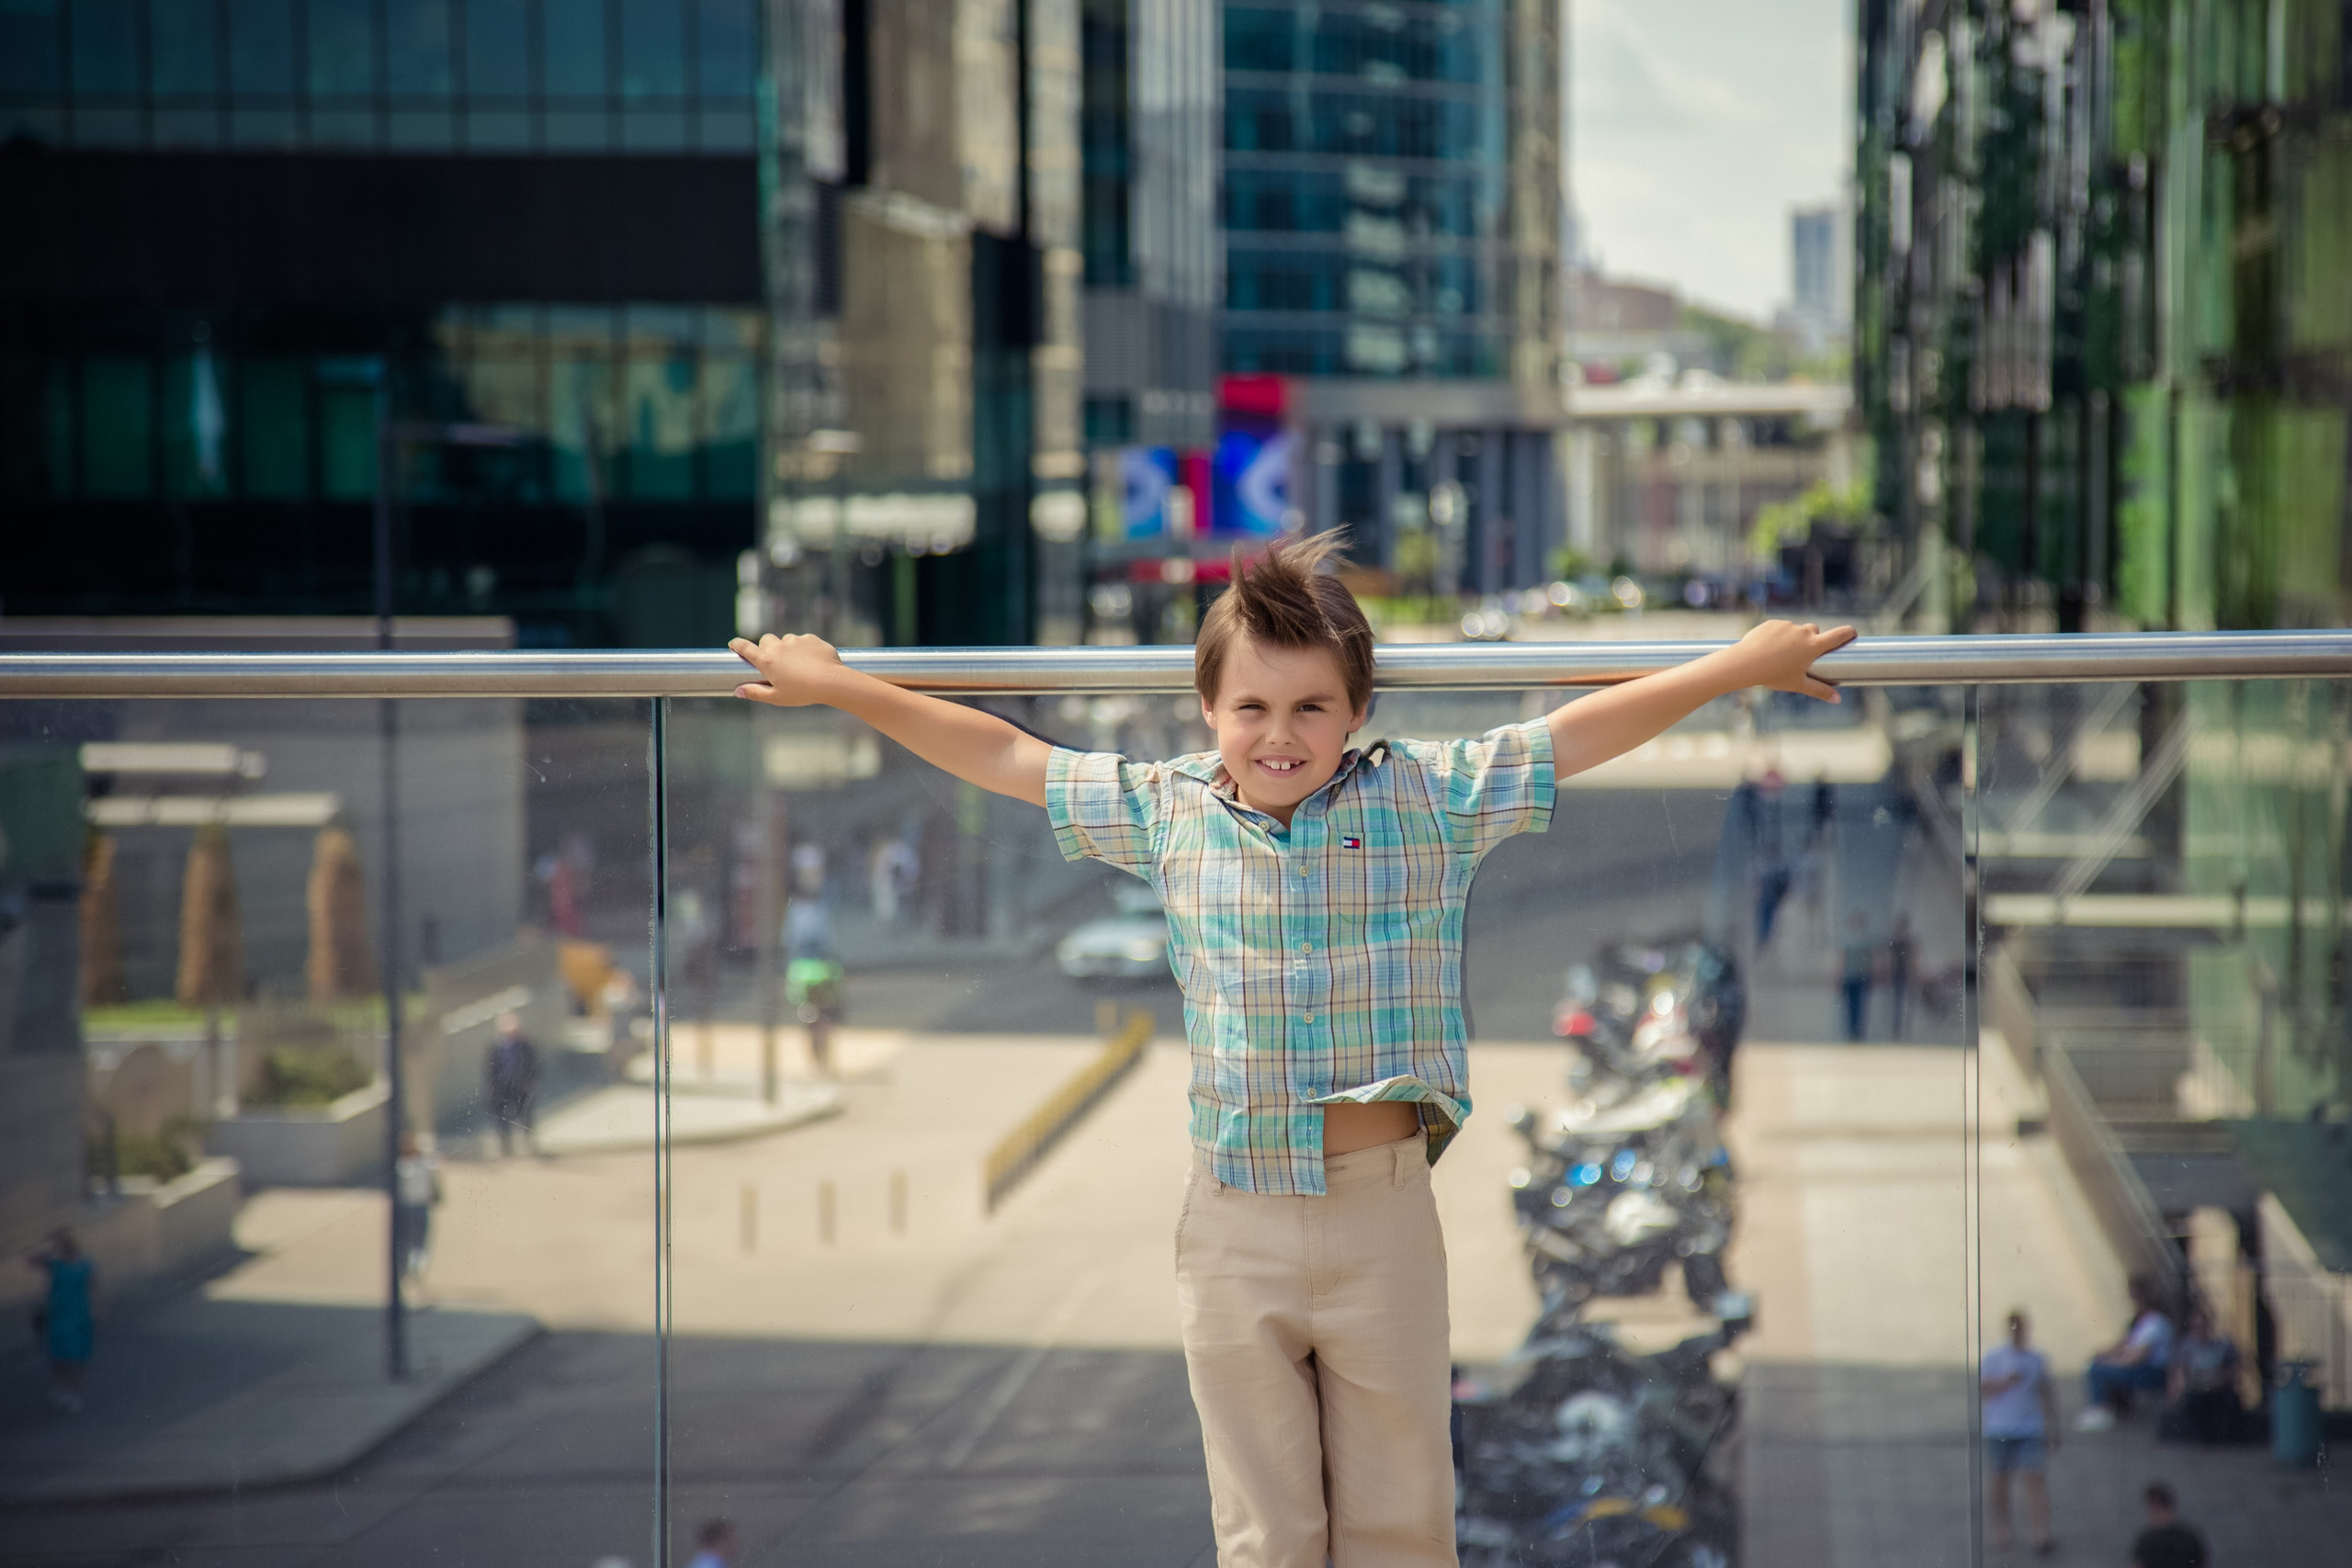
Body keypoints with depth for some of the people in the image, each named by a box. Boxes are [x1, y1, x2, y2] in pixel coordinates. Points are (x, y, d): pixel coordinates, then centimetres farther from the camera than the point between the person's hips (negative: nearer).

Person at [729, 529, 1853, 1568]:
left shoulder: (1431, 800, -2)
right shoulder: (1163, 812, 3)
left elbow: (1583, 730, 1)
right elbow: (1005, 756, 11)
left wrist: (1744, 665, 1)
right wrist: (836, 687, 15)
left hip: (1382, 1215, -1)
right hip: (1233, 1223, 1)